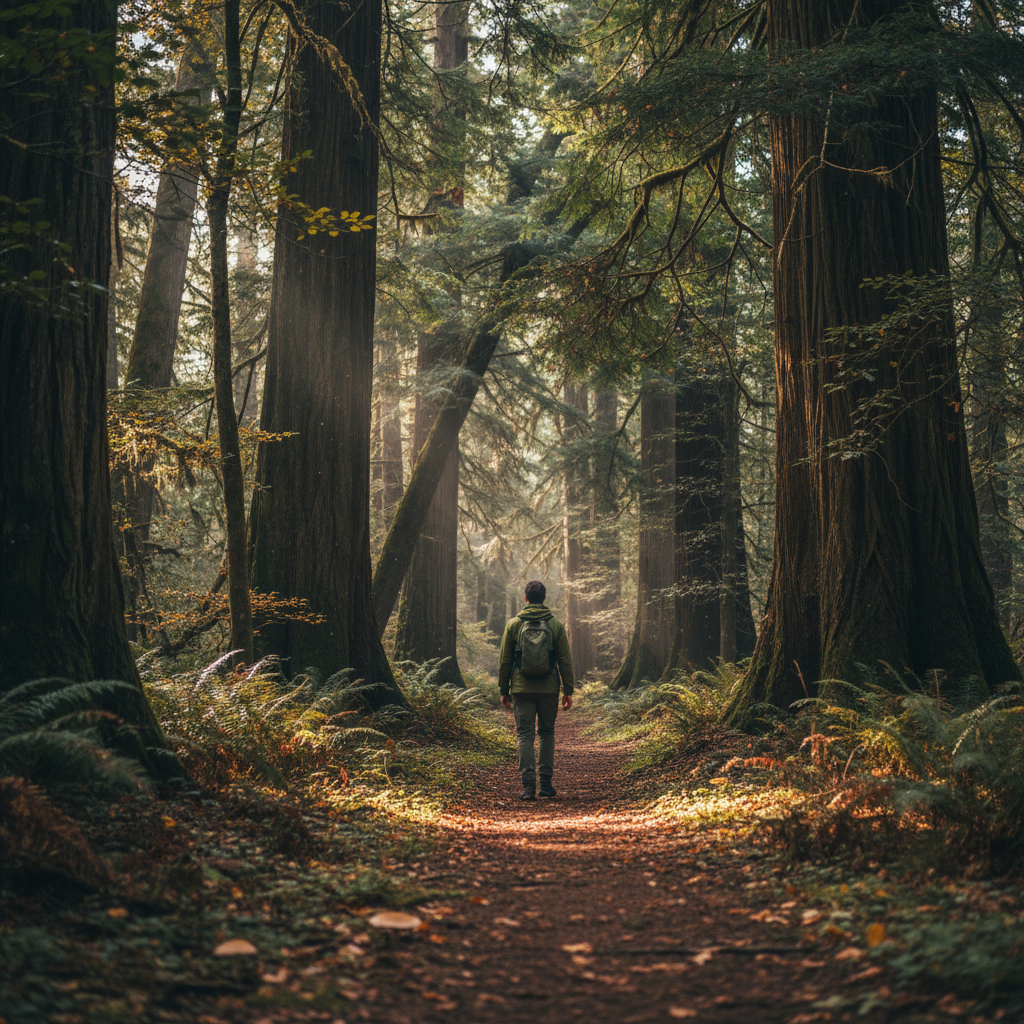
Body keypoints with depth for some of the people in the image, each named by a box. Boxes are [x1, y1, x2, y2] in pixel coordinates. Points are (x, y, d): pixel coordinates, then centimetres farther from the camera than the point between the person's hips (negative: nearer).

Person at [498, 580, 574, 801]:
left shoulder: (513, 624, 1)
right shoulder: (556, 625, 1)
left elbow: (504, 660, 2)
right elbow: (565, 660, 1)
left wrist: (504, 690, 10)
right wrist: (568, 690, 6)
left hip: (522, 689, -1)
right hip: (548, 689, 1)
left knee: (525, 734, 1)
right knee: (547, 733, 14)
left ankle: (529, 784, -10)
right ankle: (546, 784, 14)